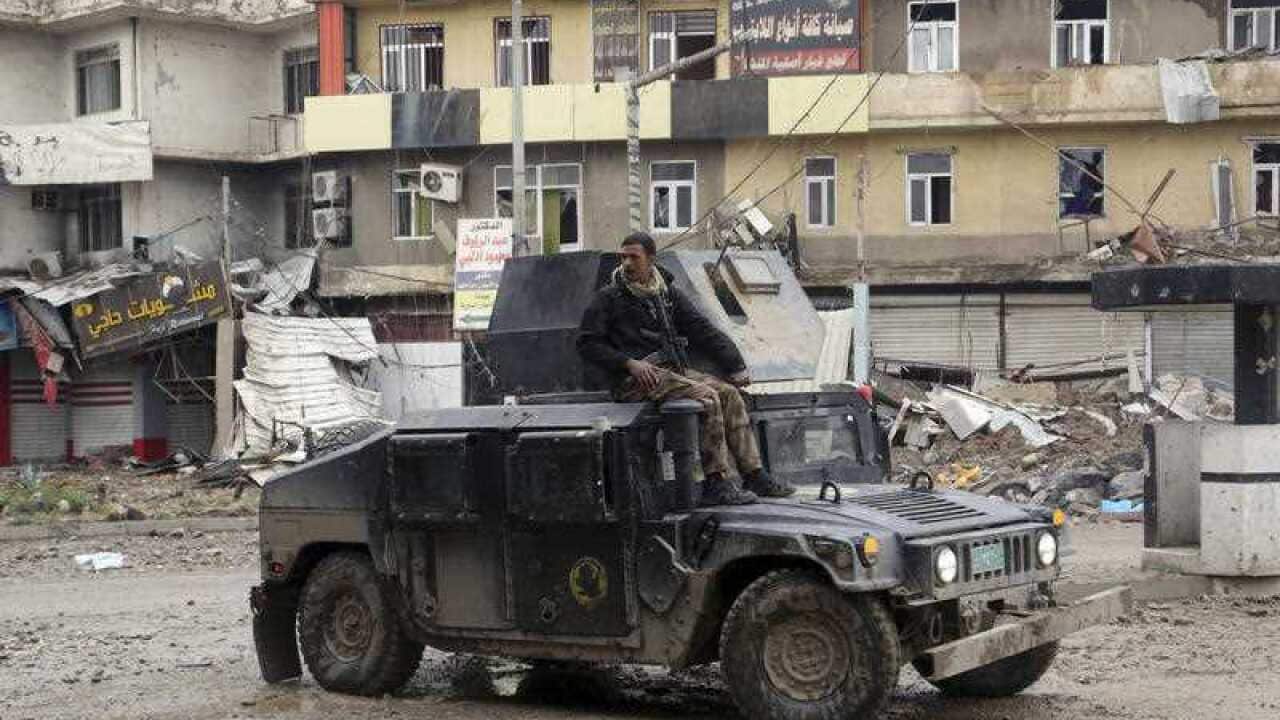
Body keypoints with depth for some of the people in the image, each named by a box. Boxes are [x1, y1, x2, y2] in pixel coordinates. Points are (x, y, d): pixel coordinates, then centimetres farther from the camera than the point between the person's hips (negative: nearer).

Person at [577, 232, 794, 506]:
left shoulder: (668, 295, 19)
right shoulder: (609, 298, 4)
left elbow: (704, 331, 17)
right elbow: (587, 343, -1)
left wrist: (736, 367, 8)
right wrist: (629, 363, -14)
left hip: (675, 370, 6)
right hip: (636, 380, -6)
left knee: (729, 392, -11)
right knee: (706, 396, -25)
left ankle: (754, 475, -9)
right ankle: (715, 483, -26)